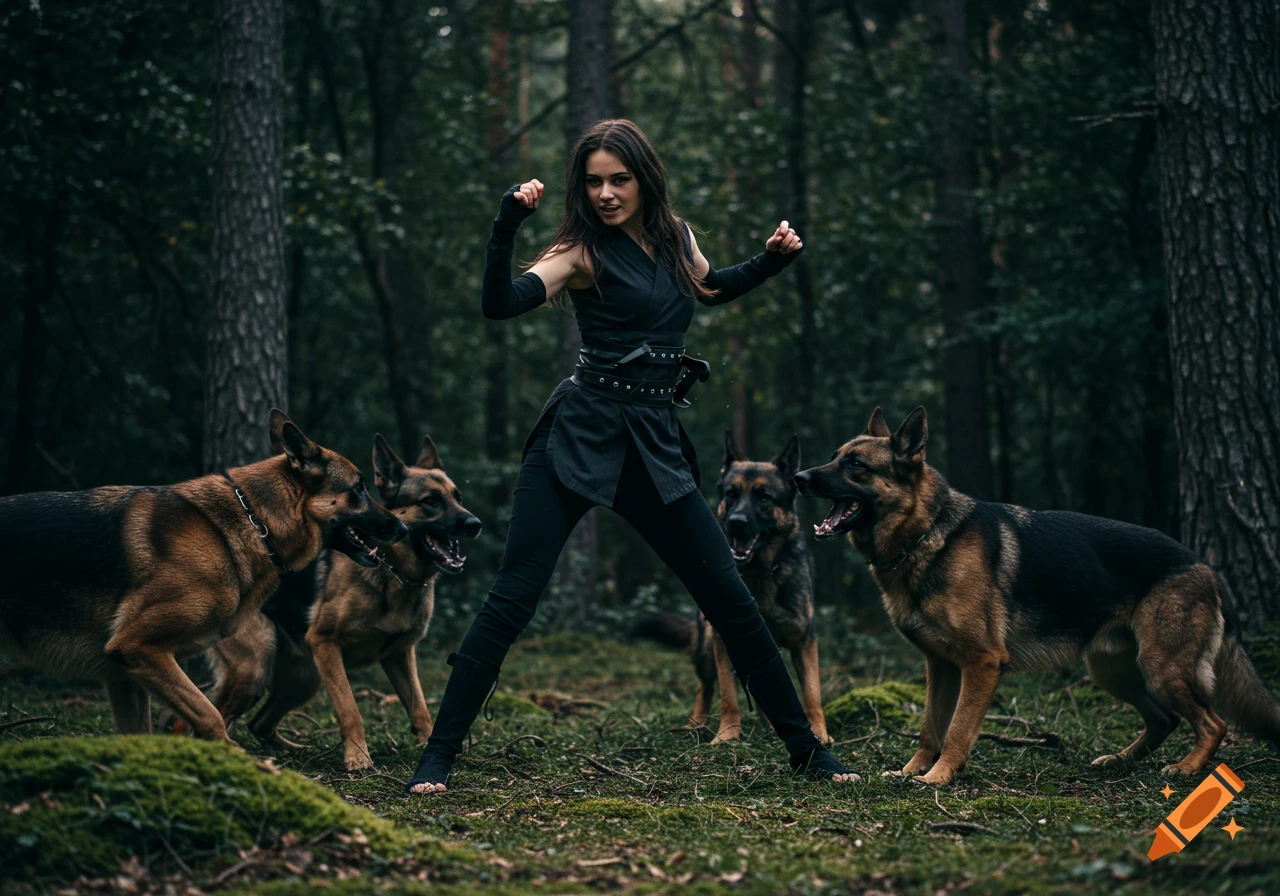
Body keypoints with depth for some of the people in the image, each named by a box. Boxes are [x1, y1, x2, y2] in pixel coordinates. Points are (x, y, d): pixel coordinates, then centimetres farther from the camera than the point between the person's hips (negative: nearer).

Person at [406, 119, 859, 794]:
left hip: (655, 443, 4)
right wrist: (506, 226, -32)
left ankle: (805, 748, 19)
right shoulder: (582, 251, -4)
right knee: (512, 598, -10)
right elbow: (498, 304, -20)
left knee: (731, 601, 6)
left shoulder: (676, 237, 11)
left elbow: (710, 289, 34)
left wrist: (772, 260, 18)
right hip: (579, 435, -4)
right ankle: (438, 755, -2)